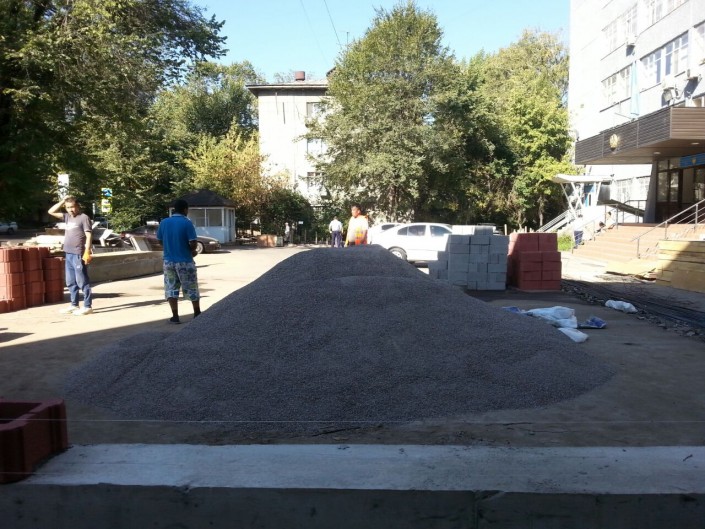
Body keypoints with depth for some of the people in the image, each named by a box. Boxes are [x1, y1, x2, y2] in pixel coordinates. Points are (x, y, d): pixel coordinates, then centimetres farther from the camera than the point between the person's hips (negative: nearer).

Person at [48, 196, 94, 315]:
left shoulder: (84, 217, -7)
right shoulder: (67, 217, 15)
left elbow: (88, 235, -12)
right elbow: (51, 211, 22)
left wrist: (87, 252, -20)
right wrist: (62, 201, 11)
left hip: (78, 255, -8)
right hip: (68, 254, 8)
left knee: (82, 281, -6)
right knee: (71, 282, 13)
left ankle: (88, 306, -3)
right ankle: (74, 305, 22)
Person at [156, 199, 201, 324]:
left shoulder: (164, 223, 2)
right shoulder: (187, 223, -12)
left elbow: (160, 240, 9)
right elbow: (193, 243, -17)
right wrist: (193, 251, 4)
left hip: (169, 261, 3)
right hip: (185, 261, -3)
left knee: (171, 289, 8)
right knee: (191, 289, 10)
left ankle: (175, 316, 3)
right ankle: (197, 314, 23)